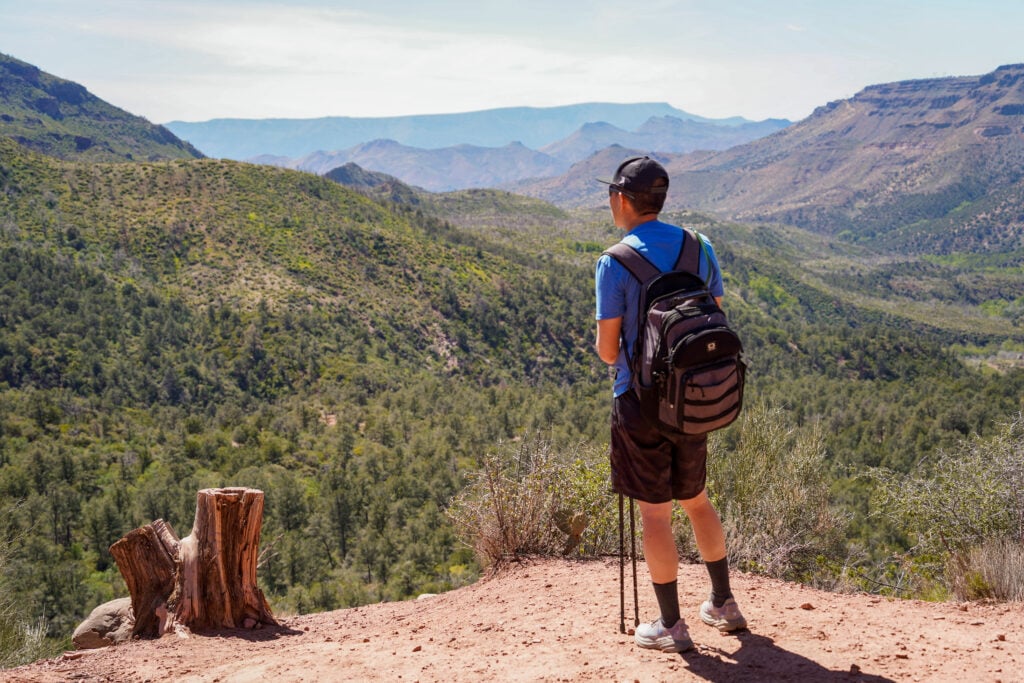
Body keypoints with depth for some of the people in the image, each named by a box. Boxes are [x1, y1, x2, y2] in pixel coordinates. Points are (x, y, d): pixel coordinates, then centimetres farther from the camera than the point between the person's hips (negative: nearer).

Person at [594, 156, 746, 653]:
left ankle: (671, 626, 14)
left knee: (655, 514, 5)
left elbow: (607, 349, -12)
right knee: (696, 499, 22)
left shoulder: (615, 263, -13)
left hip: (642, 401, -5)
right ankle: (723, 604, 31)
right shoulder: (700, 248, 2)